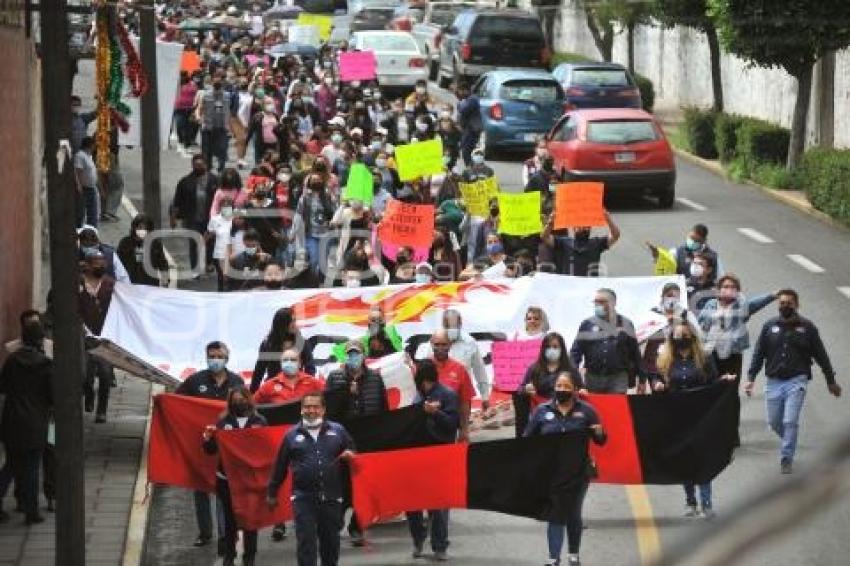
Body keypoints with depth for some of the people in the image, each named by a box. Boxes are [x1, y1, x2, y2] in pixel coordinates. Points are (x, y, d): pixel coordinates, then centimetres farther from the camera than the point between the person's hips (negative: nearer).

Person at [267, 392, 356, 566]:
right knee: (306, 542, -8)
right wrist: (272, 492, 15)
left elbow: (351, 452, 17)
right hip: (303, 498, -2)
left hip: (332, 497, 2)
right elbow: (280, 466, 11)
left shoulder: (337, 431, 7)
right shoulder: (292, 435, 5)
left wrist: (349, 455, -8)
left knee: (330, 542, 13)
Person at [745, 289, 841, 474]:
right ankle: (789, 443, 37)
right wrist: (751, 378, -3)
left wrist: (831, 381, 9)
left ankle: (786, 458, -1)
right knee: (774, 422, 9)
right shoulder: (770, 326, 5)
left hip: (796, 381, -3)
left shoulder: (807, 327, 1)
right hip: (773, 381, 3)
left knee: (790, 422, -11)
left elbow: (821, 355, 6)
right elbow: (758, 354, 6)